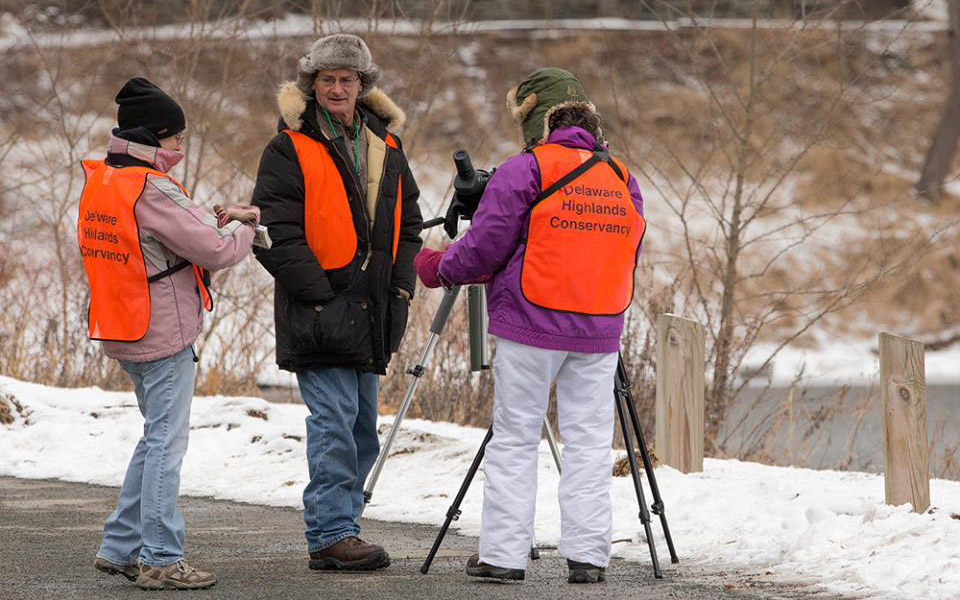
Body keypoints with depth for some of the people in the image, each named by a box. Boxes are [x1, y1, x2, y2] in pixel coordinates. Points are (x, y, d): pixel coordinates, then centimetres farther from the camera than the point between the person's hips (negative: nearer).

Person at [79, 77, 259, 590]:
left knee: (157, 437, 18)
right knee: (167, 441, -4)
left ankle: (120, 547, 21)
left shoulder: (99, 182, 9)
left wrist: (217, 221, 3)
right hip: (165, 335, -9)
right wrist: (243, 226, 3)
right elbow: (215, 251, -18)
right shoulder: (152, 190, -18)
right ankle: (160, 560, -2)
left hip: (125, 333, 9)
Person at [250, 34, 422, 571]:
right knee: (334, 423, -11)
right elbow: (275, 234, -11)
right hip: (319, 314, -7)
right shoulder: (290, 149, -5)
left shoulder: (386, 147, 14)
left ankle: (340, 528, 18)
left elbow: (408, 225, 20)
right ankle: (330, 535, -8)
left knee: (362, 430, 10)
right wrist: (322, 292, -15)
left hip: (371, 315, 7)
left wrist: (400, 286, 6)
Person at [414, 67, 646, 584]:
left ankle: (503, 553, 3)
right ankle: (587, 554, 2)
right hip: (599, 329, 4)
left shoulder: (525, 170, -8)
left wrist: (439, 269, 11)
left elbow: (484, 247, -7)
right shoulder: (622, 178, 10)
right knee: (589, 441, 6)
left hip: (530, 327, -4)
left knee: (514, 440, 3)